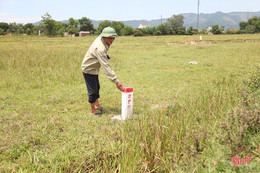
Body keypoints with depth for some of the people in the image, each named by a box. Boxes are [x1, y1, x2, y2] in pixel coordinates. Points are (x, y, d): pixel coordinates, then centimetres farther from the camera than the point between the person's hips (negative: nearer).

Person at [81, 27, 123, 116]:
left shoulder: (100, 38, -6)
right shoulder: (100, 48, -35)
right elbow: (106, 67, -38)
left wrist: (106, 56, 6)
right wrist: (116, 81, -39)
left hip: (93, 68, 10)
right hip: (89, 69, -10)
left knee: (97, 87, 23)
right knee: (92, 90, 0)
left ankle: (97, 105, 42)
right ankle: (93, 110, 18)